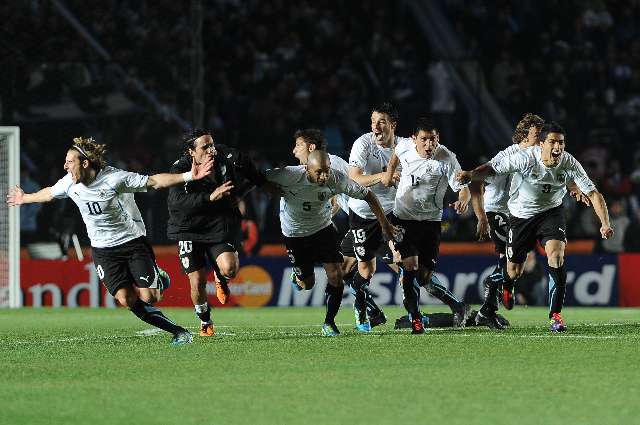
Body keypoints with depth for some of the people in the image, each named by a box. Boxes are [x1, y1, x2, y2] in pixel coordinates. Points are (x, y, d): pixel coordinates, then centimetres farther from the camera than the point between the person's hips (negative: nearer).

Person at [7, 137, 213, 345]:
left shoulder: (114, 178, -19)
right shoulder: (69, 183, -3)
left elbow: (154, 181, -16)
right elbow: (49, 193, 20)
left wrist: (189, 176, -24)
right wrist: (25, 198, 36)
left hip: (133, 242, -4)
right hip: (103, 249, 4)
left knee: (148, 297, -17)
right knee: (126, 299, -15)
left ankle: (159, 280, 21)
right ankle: (177, 331, -5)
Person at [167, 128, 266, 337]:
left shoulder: (228, 158, -10)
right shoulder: (180, 170, -16)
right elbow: (176, 202, -33)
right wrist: (210, 197, -41)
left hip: (221, 226, 1)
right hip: (189, 230, -1)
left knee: (229, 268, -24)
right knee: (197, 282, -4)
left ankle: (221, 279, 16)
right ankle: (205, 323, 25)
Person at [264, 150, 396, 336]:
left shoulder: (336, 179, -24)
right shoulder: (290, 176, -31)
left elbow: (367, 195, -12)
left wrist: (385, 224, -10)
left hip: (323, 228, 2)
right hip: (295, 234, -2)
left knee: (336, 275, -11)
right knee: (307, 284, 4)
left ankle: (329, 322, 8)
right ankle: (297, 275, 42)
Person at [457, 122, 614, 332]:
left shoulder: (569, 163, -20)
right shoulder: (525, 158, -26)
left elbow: (593, 193, -17)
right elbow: (492, 168, -23)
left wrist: (605, 224, -29)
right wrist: (470, 175, -44)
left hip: (551, 211, 1)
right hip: (521, 215, -1)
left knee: (556, 254, -23)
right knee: (513, 271, 3)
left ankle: (556, 315, -17)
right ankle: (487, 311, 26)